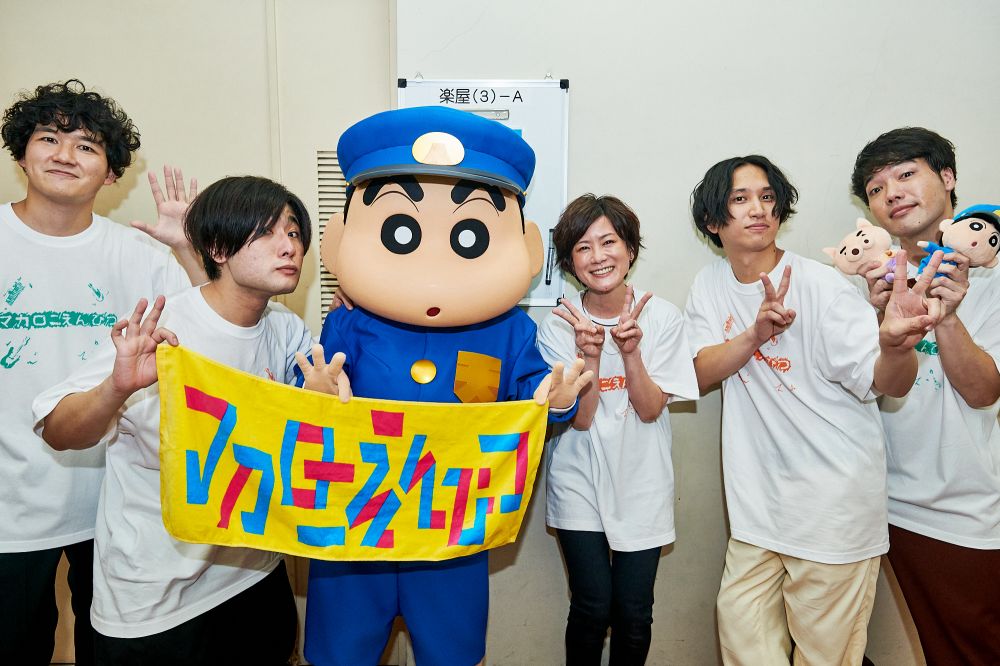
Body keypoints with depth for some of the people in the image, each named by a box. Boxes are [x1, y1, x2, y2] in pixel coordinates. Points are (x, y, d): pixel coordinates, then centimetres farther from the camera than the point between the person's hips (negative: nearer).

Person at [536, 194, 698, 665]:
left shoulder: (662, 316, -8)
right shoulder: (558, 325, -9)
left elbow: (650, 409, -10)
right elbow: (579, 418, -12)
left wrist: (630, 350, -26)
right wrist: (589, 354, -28)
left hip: (642, 485, 1)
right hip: (580, 484, 0)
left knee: (634, 615, 7)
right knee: (592, 609, 1)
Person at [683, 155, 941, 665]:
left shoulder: (820, 286, -14)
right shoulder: (710, 286, 0)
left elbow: (886, 383, -19)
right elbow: (700, 375, -7)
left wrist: (895, 345, -42)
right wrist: (755, 334, -25)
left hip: (834, 501, -4)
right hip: (761, 501, 4)